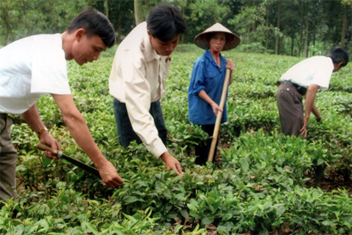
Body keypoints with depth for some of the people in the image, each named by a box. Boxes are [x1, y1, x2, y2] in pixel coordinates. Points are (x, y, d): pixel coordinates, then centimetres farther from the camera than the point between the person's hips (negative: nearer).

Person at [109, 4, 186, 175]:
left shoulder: (159, 32, -20)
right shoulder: (132, 57, -41)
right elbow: (139, 114, -45)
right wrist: (165, 155, -50)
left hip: (153, 100, 7)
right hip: (130, 104, -6)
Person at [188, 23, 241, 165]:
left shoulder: (224, 61, 7)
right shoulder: (202, 62, -13)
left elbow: (227, 84, 15)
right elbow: (197, 87, -15)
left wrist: (230, 72, -4)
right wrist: (212, 103, -20)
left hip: (217, 110, 7)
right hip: (203, 110, -6)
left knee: (214, 142, 14)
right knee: (204, 145, -2)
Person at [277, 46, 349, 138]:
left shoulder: (318, 59, 26)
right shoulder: (328, 63, -1)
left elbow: (308, 92, 32)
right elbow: (312, 89, -17)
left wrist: (319, 117, 43)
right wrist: (306, 117, -14)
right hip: (291, 92, -10)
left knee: (289, 134, 13)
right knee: (297, 136, -9)